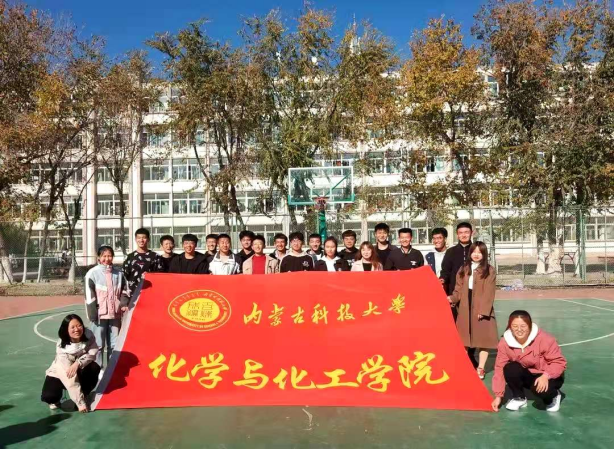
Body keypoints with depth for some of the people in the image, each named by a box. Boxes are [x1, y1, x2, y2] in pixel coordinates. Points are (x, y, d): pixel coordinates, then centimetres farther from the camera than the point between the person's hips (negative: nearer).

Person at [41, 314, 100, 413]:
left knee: (94, 368, -28)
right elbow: (69, 378, -35)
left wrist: (78, 363, -43)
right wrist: (80, 403, -38)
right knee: (48, 396, -26)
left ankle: (83, 396, -4)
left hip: (80, 371, 2)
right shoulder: (62, 347, -32)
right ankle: (54, 399, 12)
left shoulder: (88, 336, -23)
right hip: (60, 374, -2)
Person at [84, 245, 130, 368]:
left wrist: (124, 304, 0)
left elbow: (125, 291, 17)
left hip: (115, 315, 4)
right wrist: (93, 315, -11)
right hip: (99, 315, -4)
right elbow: (89, 296, -7)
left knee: (114, 344, 10)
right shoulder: (92, 273, -4)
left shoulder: (119, 273, 7)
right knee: (98, 344, 2)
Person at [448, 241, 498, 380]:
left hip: (482, 310, -4)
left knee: (483, 339, 3)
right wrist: (452, 298, -10)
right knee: (464, 339, 9)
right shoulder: (463, 269, 11)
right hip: (465, 310, 4)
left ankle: (480, 368, 14)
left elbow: (489, 293, -9)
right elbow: (459, 290, 9)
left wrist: (483, 310, -17)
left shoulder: (489, 270, -3)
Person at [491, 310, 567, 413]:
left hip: (548, 377, -3)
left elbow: (559, 362, -20)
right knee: (510, 369, -28)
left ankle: (553, 395, 5)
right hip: (527, 376, 3)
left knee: (541, 390, -35)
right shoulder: (505, 342, -18)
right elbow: (500, 368, -14)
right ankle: (519, 398, -2)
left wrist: (546, 376, -39)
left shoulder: (544, 339, -27)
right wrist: (498, 396, -16)